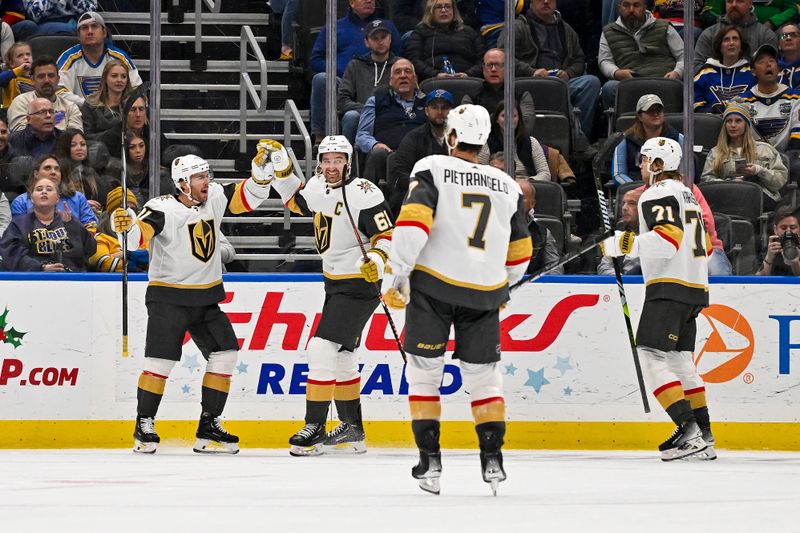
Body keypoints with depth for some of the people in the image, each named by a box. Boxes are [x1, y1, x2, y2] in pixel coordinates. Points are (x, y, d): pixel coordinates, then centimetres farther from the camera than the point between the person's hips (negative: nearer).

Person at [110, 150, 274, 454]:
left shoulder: (215, 197, 1)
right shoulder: (163, 209, -17)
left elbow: (249, 198, 8)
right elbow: (137, 237, -29)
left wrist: (261, 173, -9)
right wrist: (125, 224, -50)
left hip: (206, 297, 6)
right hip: (168, 296, -6)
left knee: (225, 354, 1)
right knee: (160, 360, -13)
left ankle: (209, 428, 8)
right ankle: (144, 427, -1)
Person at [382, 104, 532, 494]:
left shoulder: (432, 169, -2)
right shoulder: (507, 186, 11)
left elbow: (413, 220, -16)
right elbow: (520, 251, 18)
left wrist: (396, 275, -12)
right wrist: (502, 287, 34)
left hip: (432, 285, -3)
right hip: (484, 293, 3)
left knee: (423, 372, 8)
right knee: (483, 374, 14)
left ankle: (430, 460, 3)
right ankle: (492, 458, 8)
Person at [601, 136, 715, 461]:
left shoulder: (658, 194, -9)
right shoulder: (687, 196, 23)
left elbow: (668, 237, -24)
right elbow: (704, 245, 29)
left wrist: (626, 244, -24)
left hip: (669, 288, -10)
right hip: (695, 289, 10)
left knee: (653, 356, -12)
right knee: (679, 359, 14)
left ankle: (689, 431, -23)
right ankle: (703, 437, 12)